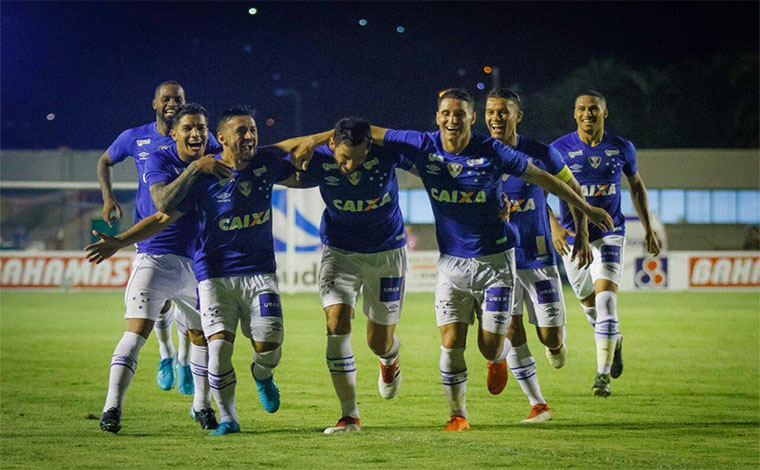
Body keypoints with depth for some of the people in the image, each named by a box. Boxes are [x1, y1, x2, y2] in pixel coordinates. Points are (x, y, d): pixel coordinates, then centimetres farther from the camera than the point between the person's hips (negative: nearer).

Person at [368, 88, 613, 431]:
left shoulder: (491, 152, -12)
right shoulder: (424, 146, -7)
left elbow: (541, 178, -2)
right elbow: (370, 133, 1)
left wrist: (585, 208, 5)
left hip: (494, 260, -2)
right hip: (452, 261, 2)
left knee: (490, 348, -3)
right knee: (451, 343, -6)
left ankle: (500, 356, 36)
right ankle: (458, 415, 14)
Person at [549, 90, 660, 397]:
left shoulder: (622, 149, -1)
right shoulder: (559, 149, -7)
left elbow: (636, 185, 15)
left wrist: (649, 229, 15)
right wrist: (554, 227, -18)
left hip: (609, 233, -1)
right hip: (572, 236, 1)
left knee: (605, 299, -18)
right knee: (588, 302, 13)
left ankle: (603, 374, -17)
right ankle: (614, 340, 46)